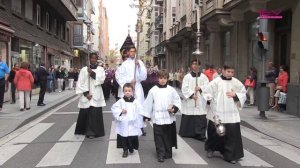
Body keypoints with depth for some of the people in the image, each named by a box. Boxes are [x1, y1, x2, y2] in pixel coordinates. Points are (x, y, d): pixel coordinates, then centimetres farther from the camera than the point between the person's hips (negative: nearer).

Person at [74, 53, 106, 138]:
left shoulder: (100, 69, 7)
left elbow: (101, 79, -10)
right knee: (85, 114, 4)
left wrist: (92, 73, -18)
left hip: (96, 95, -1)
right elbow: (80, 83, 2)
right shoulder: (84, 69, 6)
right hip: (86, 96, 1)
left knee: (95, 114, -7)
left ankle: (92, 132, -1)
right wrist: (85, 93, -7)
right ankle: (84, 130, 22)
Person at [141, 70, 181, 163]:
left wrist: (174, 109, -13)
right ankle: (160, 154, 10)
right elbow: (148, 103, 3)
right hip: (157, 118, -1)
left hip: (169, 117, 1)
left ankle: (168, 153, 26)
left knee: (168, 136, 12)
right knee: (159, 137, 1)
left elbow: (177, 101, 5)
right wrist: (146, 115, 4)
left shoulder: (171, 90, 1)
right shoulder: (153, 90, -1)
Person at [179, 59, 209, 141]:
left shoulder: (204, 77, 7)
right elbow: (184, 88, -3)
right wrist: (191, 95, -14)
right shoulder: (187, 76, 4)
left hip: (201, 101, 1)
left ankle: (200, 134, 3)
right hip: (189, 101, 0)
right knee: (188, 118, 5)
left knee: (201, 119, -4)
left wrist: (201, 88, -19)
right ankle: (186, 133, 20)